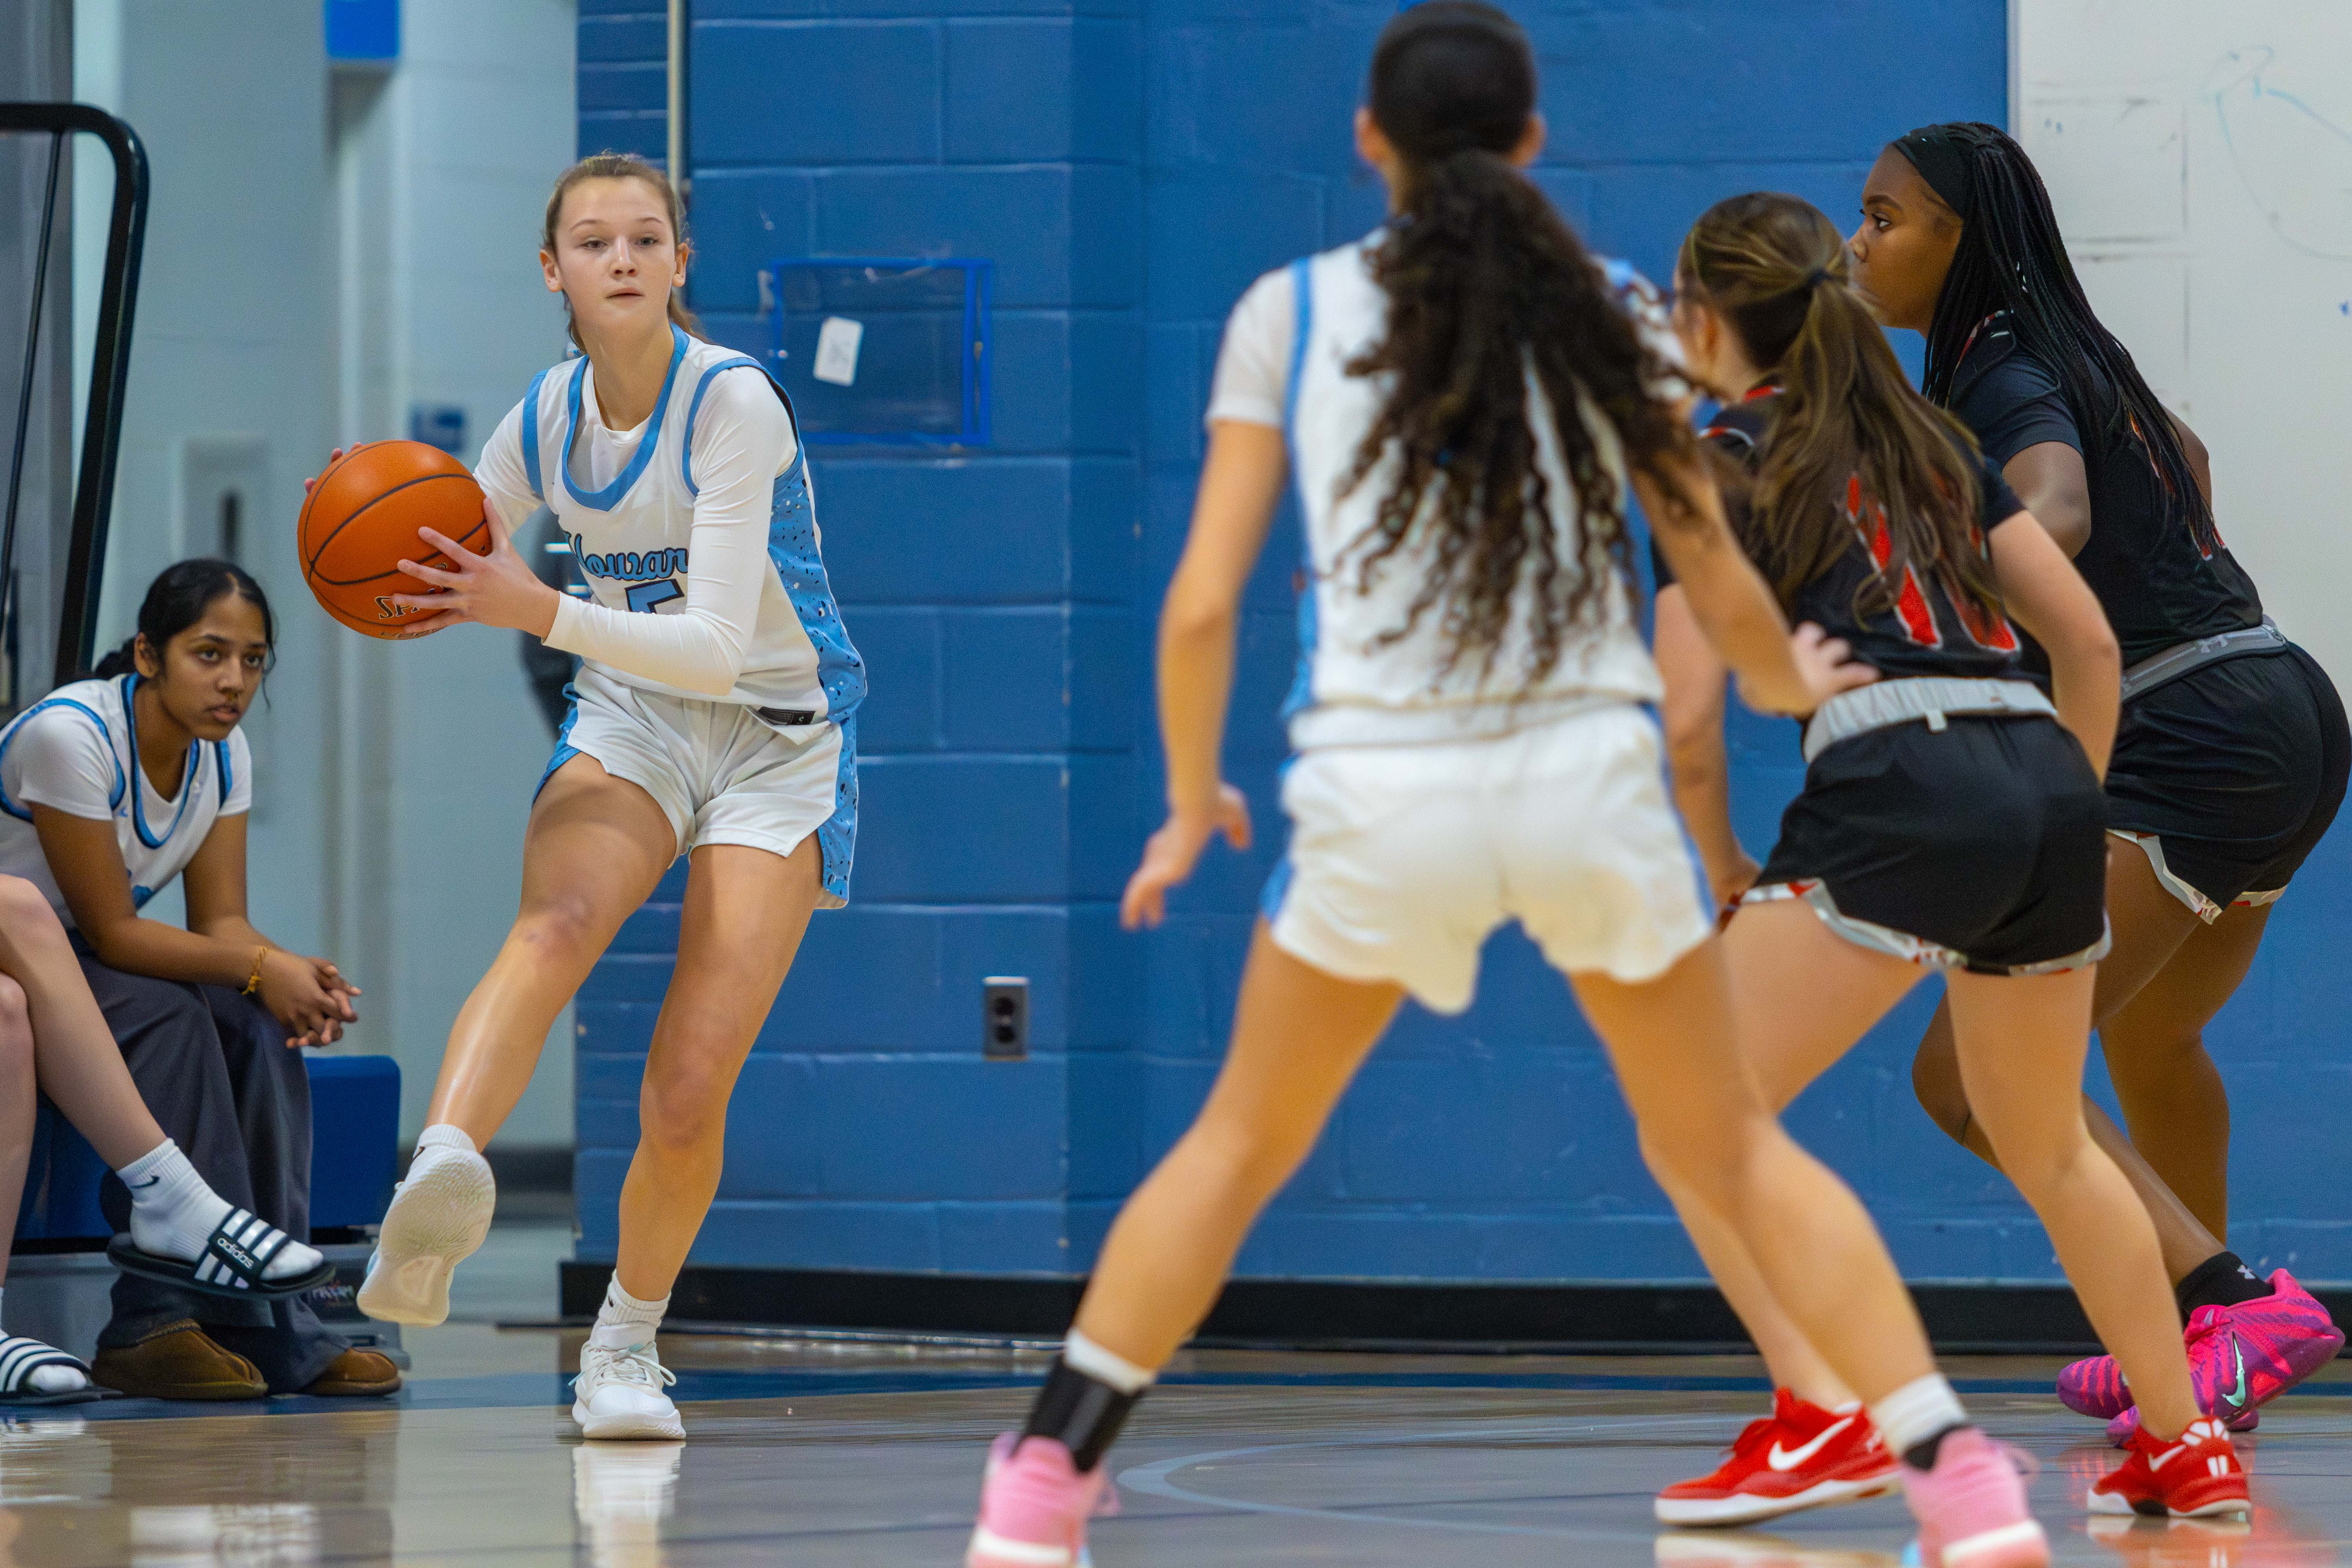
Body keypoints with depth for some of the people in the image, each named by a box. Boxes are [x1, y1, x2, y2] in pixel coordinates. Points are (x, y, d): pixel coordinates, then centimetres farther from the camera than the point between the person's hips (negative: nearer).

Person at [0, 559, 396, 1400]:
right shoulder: (70, 733, -23)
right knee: (168, 1020, -32)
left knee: (257, 1027, -20)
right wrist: (259, 968, -29)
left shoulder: (225, 754, 0)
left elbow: (222, 922, -2)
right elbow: (109, 932, -22)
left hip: (80, 971, 7)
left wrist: (299, 976, -24)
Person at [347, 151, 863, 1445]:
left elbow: (719, 650, -26)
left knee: (686, 1097, -11)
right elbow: (454, 592, 11)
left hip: (780, 738, -3)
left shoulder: (734, 403, -19)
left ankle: (626, 1340, 18)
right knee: (560, 918, -34)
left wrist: (538, 611, -36)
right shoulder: (544, 423, -1)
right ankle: (442, 1179, -60)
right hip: (630, 717, 3)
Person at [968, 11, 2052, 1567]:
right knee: (1731, 1153, 17)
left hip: (1383, 794, -1)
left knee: (1240, 1148, 20)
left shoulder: (1291, 312, 5)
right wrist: (1790, 681, 31)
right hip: (1592, 779, 1)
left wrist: (1192, 805, 17)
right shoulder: (1606, 305, 7)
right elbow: (1722, 588, 8)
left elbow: (1202, 605, 2)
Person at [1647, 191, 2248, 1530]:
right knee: (2048, 1145, 26)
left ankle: (1827, 1419, -15)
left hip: (1902, 787, -7)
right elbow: (2091, 640, 22)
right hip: (2047, 780, 7)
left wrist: (1728, 879, 16)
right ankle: (2190, 1454, 30)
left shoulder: (1720, 467, 8)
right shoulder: (1930, 440, 25)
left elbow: (1690, 723, 1)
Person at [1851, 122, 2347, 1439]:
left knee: (1970, 1073, -14)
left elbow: (2056, 515, -35)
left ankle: (2242, 1311, -23)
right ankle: (2193, 1337, 45)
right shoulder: (2067, 354, 15)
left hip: (2192, 744, -10)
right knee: (2151, 1040, 33)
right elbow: (2181, 462, 35)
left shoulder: (2008, 380, -13)